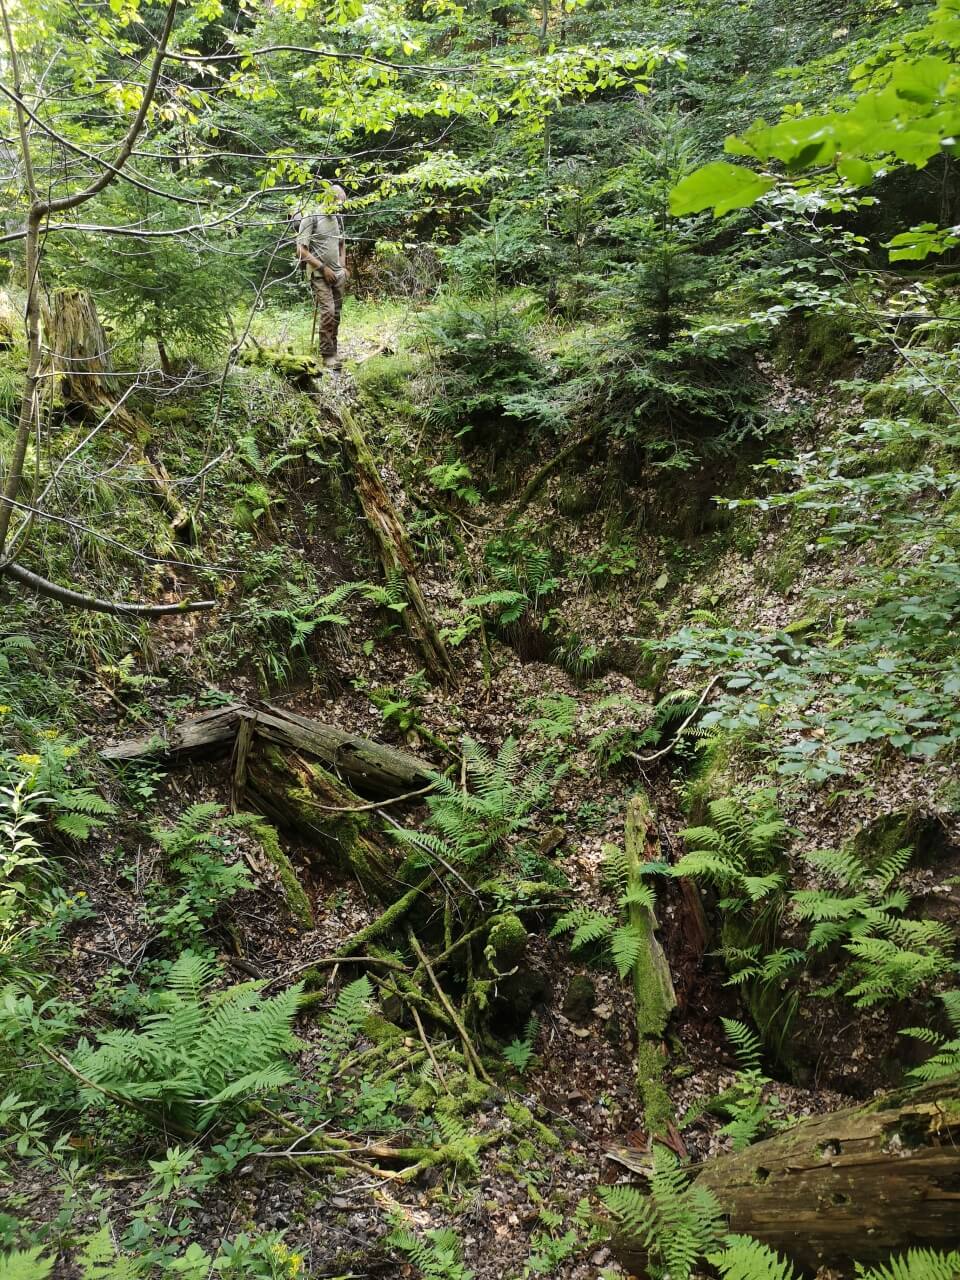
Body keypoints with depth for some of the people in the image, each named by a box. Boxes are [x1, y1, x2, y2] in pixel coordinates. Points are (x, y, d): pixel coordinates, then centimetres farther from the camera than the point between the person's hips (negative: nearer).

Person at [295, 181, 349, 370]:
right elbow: (301, 250, -12)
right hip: (319, 275, -7)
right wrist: (323, 268, -14)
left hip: (338, 274, 7)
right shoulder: (310, 218, -9)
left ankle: (333, 350, 14)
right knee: (327, 312, -16)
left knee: (336, 314, 5)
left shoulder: (337, 218, 13)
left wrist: (343, 267, 14)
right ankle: (327, 355, -12)